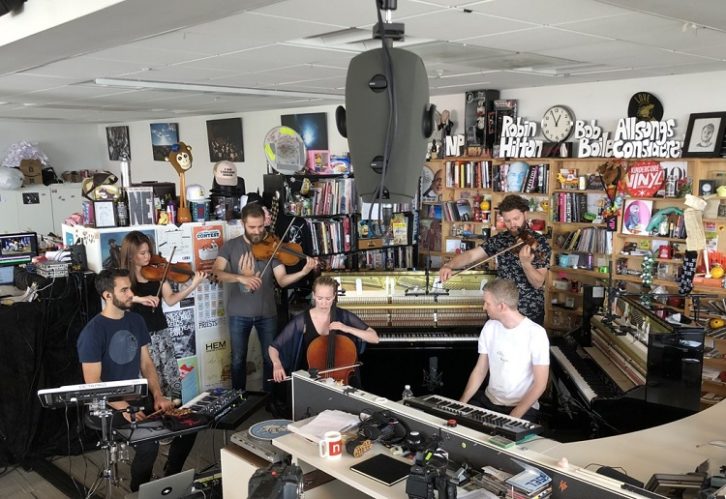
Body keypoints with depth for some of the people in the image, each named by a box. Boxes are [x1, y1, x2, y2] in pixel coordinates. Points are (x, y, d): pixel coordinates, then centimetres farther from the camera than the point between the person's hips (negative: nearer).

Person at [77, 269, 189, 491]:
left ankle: (170, 480, 13)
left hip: (139, 395, 7)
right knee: (149, 442, -28)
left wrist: (158, 396, -6)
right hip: (107, 404, -6)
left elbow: (146, 363, 8)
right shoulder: (92, 333, -16)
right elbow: (93, 384, -17)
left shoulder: (136, 320, 5)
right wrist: (124, 408, -27)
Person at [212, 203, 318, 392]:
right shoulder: (230, 246, -2)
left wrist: (304, 271, -29)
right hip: (239, 313, 0)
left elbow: (282, 280, -11)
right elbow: (217, 273, -16)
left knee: (271, 358, 8)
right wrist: (240, 277, -32)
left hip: (267, 312, 1)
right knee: (238, 360, 9)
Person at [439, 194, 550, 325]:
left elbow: (538, 283, -17)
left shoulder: (539, 242, -12)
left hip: (531, 313, -3)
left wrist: (525, 263, -35)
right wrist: (449, 265, -25)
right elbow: (471, 255, -7)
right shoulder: (499, 239, 0)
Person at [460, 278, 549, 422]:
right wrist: (461, 403, -5)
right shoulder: (489, 327, 3)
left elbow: (540, 384, -13)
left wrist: (514, 417, -19)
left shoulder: (536, 334, -14)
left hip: (523, 407, -5)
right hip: (488, 401, 5)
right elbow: (480, 371, 7)